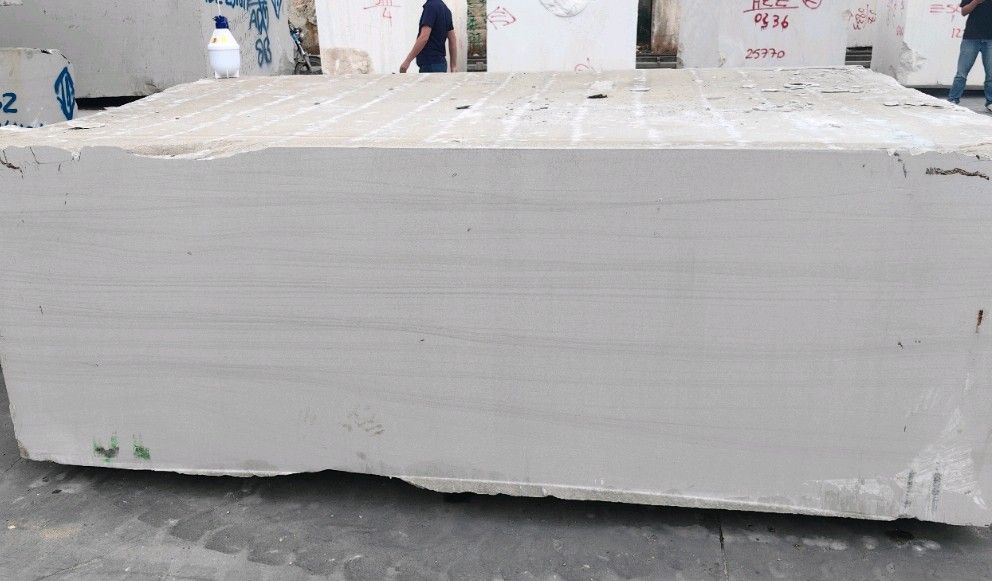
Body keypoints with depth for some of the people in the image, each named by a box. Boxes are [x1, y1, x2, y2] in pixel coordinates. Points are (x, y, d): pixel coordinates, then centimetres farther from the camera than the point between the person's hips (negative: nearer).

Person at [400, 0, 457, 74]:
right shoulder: (445, 9, 14)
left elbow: (424, 37, -20)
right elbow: (452, 41, 15)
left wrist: (408, 61, -16)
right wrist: (454, 66, 18)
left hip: (430, 64, -9)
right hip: (441, 63, 9)